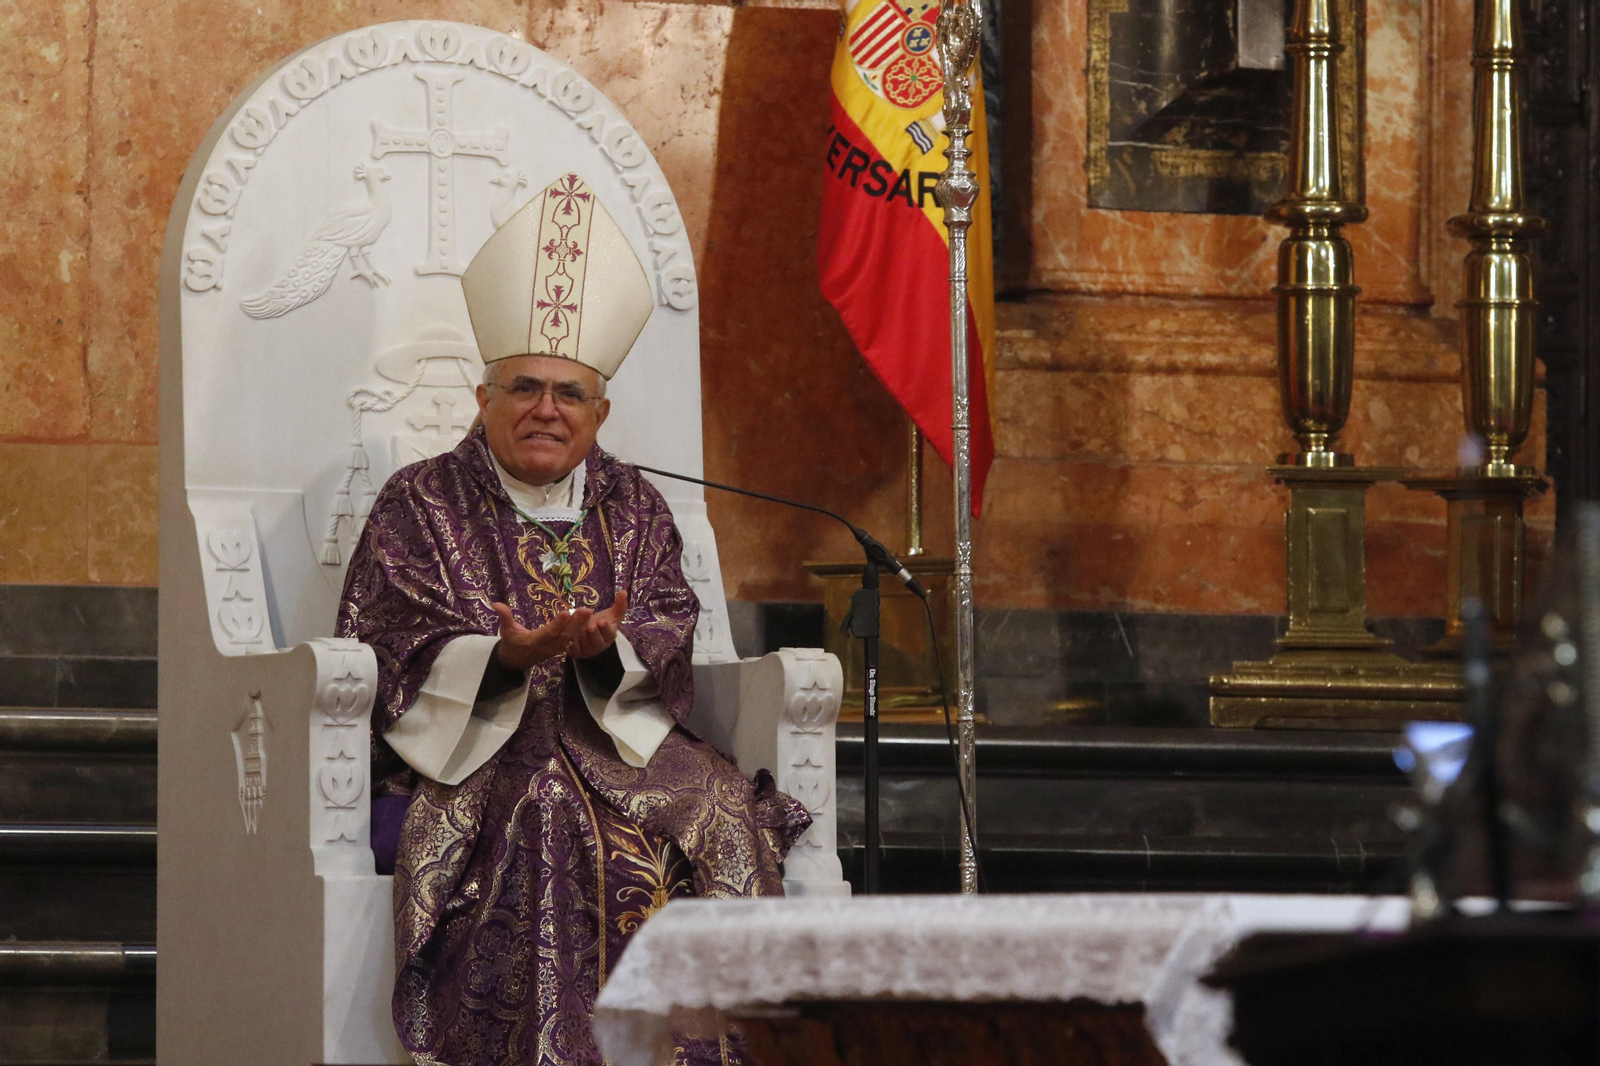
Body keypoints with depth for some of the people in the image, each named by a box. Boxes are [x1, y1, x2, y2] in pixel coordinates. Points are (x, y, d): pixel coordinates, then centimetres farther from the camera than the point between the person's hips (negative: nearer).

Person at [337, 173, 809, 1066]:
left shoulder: (634, 509, 18)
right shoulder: (421, 506, 7)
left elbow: (670, 639, 5)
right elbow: (402, 654, -4)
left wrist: (608, 648, -18)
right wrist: (510, 656, -22)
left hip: (615, 739, 3)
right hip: (471, 753, -3)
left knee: (721, 808, -26)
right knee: (542, 818, -36)